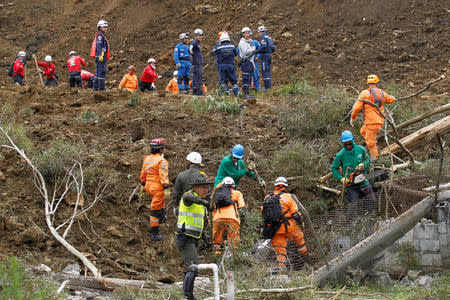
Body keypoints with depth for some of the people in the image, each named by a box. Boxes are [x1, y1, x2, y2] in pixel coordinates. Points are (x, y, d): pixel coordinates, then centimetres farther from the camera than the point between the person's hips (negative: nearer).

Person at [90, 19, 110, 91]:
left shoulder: (103, 35, 23)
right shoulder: (100, 35, -8)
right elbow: (98, 45, -19)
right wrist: (100, 55, -28)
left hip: (101, 57, 11)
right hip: (101, 56, -11)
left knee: (98, 73, 12)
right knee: (102, 72, -12)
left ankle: (95, 87, 14)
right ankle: (101, 87, -14)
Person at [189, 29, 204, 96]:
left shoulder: (198, 43, 21)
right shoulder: (194, 42, -9)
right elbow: (190, 49, -26)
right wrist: (193, 56, -14)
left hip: (199, 64, 10)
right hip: (196, 63, -10)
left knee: (195, 78, 10)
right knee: (199, 78, -12)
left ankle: (194, 91, 13)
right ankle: (199, 92, -14)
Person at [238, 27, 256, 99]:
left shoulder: (249, 42, 22)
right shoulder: (242, 43, -7)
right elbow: (246, 52, -21)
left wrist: (253, 64, 26)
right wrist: (253, 49, -5)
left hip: (250, 62, 9)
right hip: (245, 62, -9)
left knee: (249, 79, 9)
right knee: (246, 79, -14)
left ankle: (247, 94, 11)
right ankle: (245, 94, -17)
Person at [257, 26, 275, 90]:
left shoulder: (263, 37, -8)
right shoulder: (269, 38, 20)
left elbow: (263, 47, -23)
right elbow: (273, 48, 19)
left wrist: (257, 51, -13)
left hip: (264, 56, -9)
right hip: (269, 55, 9)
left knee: (264, 71, -11)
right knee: (268, 72, 13)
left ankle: (267, 87, -16)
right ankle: (269, 86, 14)